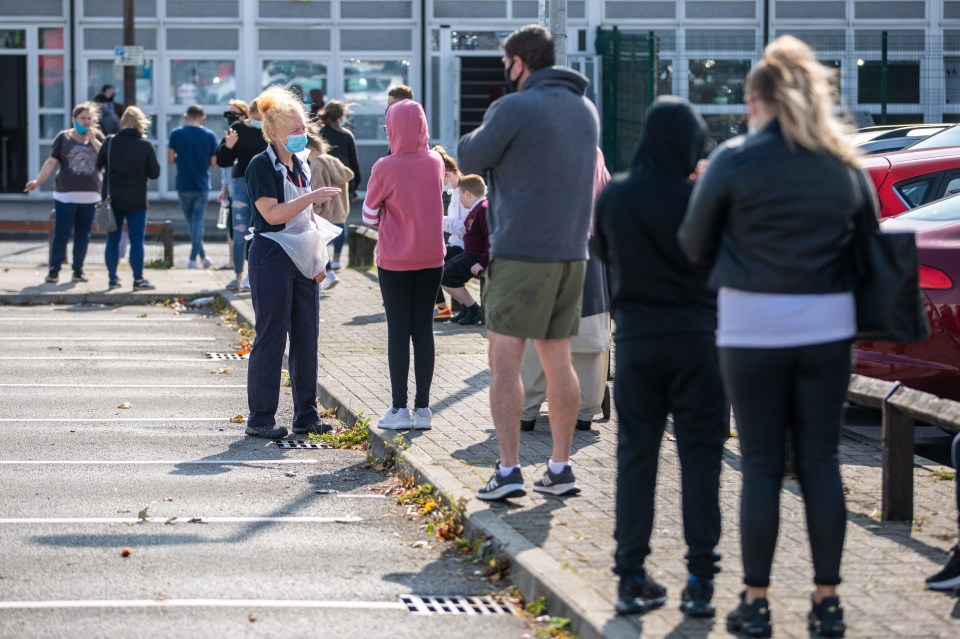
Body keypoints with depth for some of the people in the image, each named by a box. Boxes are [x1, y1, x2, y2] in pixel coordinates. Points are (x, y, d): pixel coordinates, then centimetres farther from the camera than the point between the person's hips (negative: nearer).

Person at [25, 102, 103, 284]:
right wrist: (38, 181, -10)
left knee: (83, 234, 7)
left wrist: (93, 139, -11)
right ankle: (54, 270, 0)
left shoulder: (97, 137, 7)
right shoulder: (64, 137, 2)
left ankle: (78, 270, 15)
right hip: (66, 195, -2)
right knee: (61, 233, -5)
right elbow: (51, 162, -1)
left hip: (90, 195, 2)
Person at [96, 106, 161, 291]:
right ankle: (138, 280, 2)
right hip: (136, 200, -2)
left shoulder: (110, 142, -4)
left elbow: (97, 166, 2)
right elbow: (155, 173, -4)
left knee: (113, 239, 11)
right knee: (137, 241, 2)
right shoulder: (145, 145, -9)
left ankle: (112, 278, 14)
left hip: (113, 198, 2)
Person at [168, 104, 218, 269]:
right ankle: (193, 258, -3)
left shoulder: (176, 134, -6)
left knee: (191, 221, 14)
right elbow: (213, 162, -2)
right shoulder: (209, 135, -4)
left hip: (184, 186, 0)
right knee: (198, 220, 5)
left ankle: (202, 256, 15)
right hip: (202, 185, 0)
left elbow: (170, 159, -6)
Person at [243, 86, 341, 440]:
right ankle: (260, 418, 1)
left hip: (302, 260, 8)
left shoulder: (301, 165, 15)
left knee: (307, 337, 6)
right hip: (271, 257, -7)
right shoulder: (261, 166, -9)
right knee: (271, 337, -5)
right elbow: (272, 213, -19)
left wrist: (318, 258, 14)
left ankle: (306, 415, 12)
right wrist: (313, 196, -22)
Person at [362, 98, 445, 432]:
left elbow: (369, 217, -2)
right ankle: (423, 407, 7)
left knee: (398, 329, 2)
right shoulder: (436, 163, -1)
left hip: (395, 260, -3)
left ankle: (399, 408, 3)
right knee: (423, 328, 7)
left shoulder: (385, 168, -14)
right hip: (431, 257, 4)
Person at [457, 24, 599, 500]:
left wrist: (477, 137, 17)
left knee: (504, 360, -2)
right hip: (571, 251, 7)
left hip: (521, 251, -7)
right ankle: (560, 468, 14)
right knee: (557, 359, 12)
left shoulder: (513, 109, -11)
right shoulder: (585, 109, 12)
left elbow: (469, 160, -2)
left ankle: (508, 470, -7)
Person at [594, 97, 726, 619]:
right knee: (699, 457, 3)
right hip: (695, 336, -3)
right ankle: (700, 580, 1)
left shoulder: (614, 197, -2)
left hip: (636, 336, 3)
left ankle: (631, 576, 9)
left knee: (635, 454, 9)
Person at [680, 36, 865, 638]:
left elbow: (694, 246, 1)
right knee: (821, 463, 8)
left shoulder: (736, 160, -6)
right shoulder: (846, 165, 4)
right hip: (828, 327, 3)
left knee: (763, 466, 3)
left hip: (754, 328, -3)